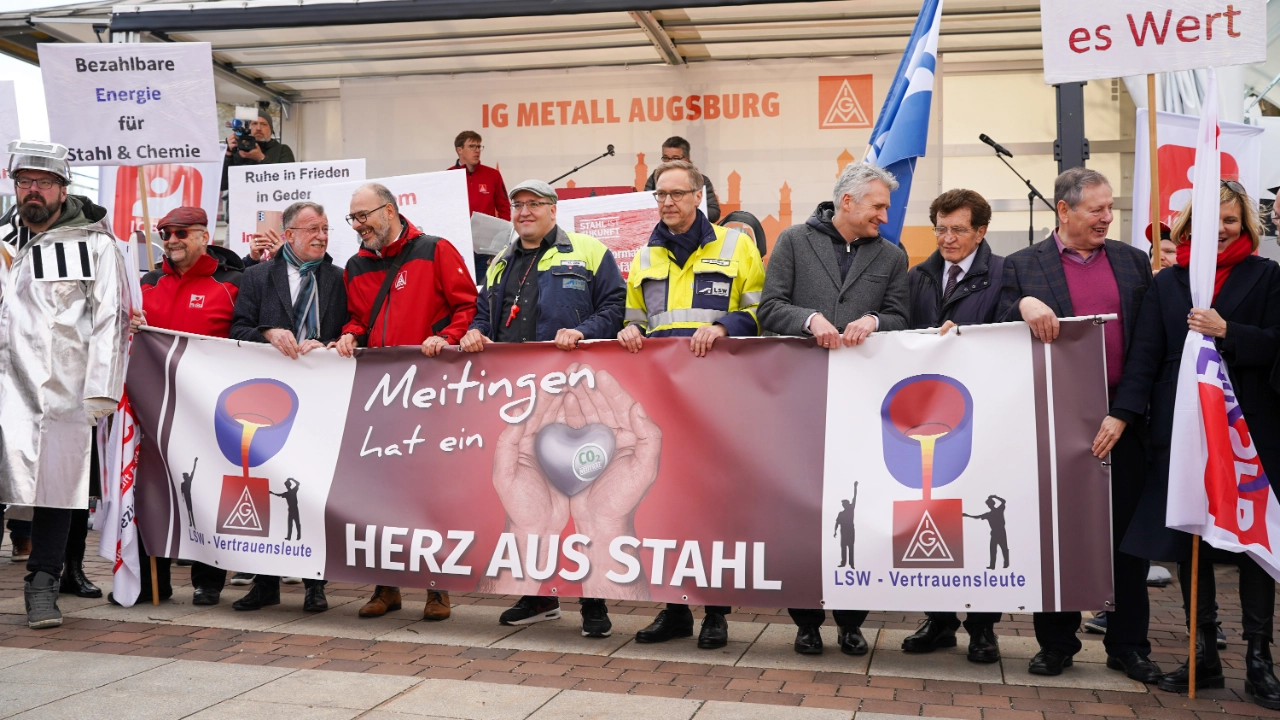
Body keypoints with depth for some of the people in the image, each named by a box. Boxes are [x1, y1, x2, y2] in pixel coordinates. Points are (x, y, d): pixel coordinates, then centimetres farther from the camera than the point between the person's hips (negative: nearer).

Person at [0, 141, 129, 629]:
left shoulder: (95, 244, 5)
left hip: (66, 387, -2)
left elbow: (111, 319, 1)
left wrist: (101, 391, -6)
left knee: (58, 483, 2)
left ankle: (42, 583, 14)